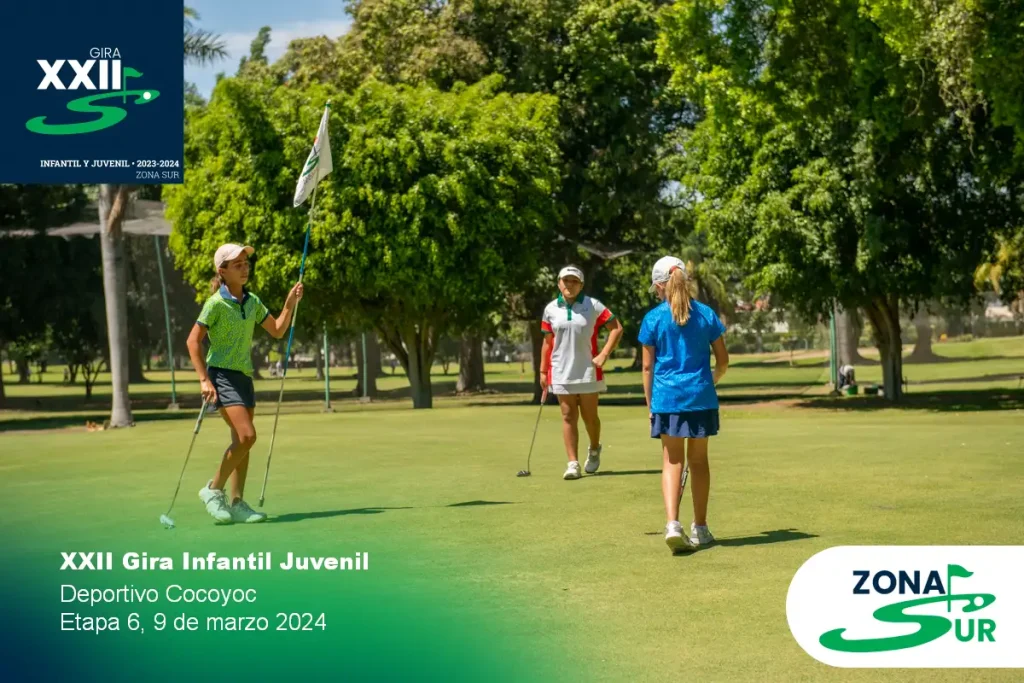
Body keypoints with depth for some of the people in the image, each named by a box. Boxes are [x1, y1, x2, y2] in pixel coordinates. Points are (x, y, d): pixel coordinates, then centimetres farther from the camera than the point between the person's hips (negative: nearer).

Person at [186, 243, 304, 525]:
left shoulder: (253, 302, 8)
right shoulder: (216, 303, -12)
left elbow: (277, 331, 17)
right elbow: (193, 341, -12)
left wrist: (290, 304, 2)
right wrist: (204, 380, -17)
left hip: (244, 376, 7)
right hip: (222, 375, -7)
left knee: (242, 440, 6)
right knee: (246, 435, -19)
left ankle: (237, 503, 13)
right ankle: (213, 489, -3)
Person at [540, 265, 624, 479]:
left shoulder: (593, 306, -3)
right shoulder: (551, 309, 3)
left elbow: (616, 328, -2)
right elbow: (547, 342, 10)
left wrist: (603, 355, -9)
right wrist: (543, 371, 8)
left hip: (588, 371, -1)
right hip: (561, 372, 1)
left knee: (589, 415, 7)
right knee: (568, 417, 0)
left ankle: (594, 450, 35)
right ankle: (573, 464, 1)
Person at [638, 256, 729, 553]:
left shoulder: (653, 318, -4)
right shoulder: (706, 314, 2)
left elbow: (647, 366, -2)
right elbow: (723, 359, 6)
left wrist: (650, 403, 7)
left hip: (667, 397, -2)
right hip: (701, 397, 2)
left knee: (672, 461, 3)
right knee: (698, 461, 12)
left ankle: (673, 523, -16)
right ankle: (700, 529, 21)